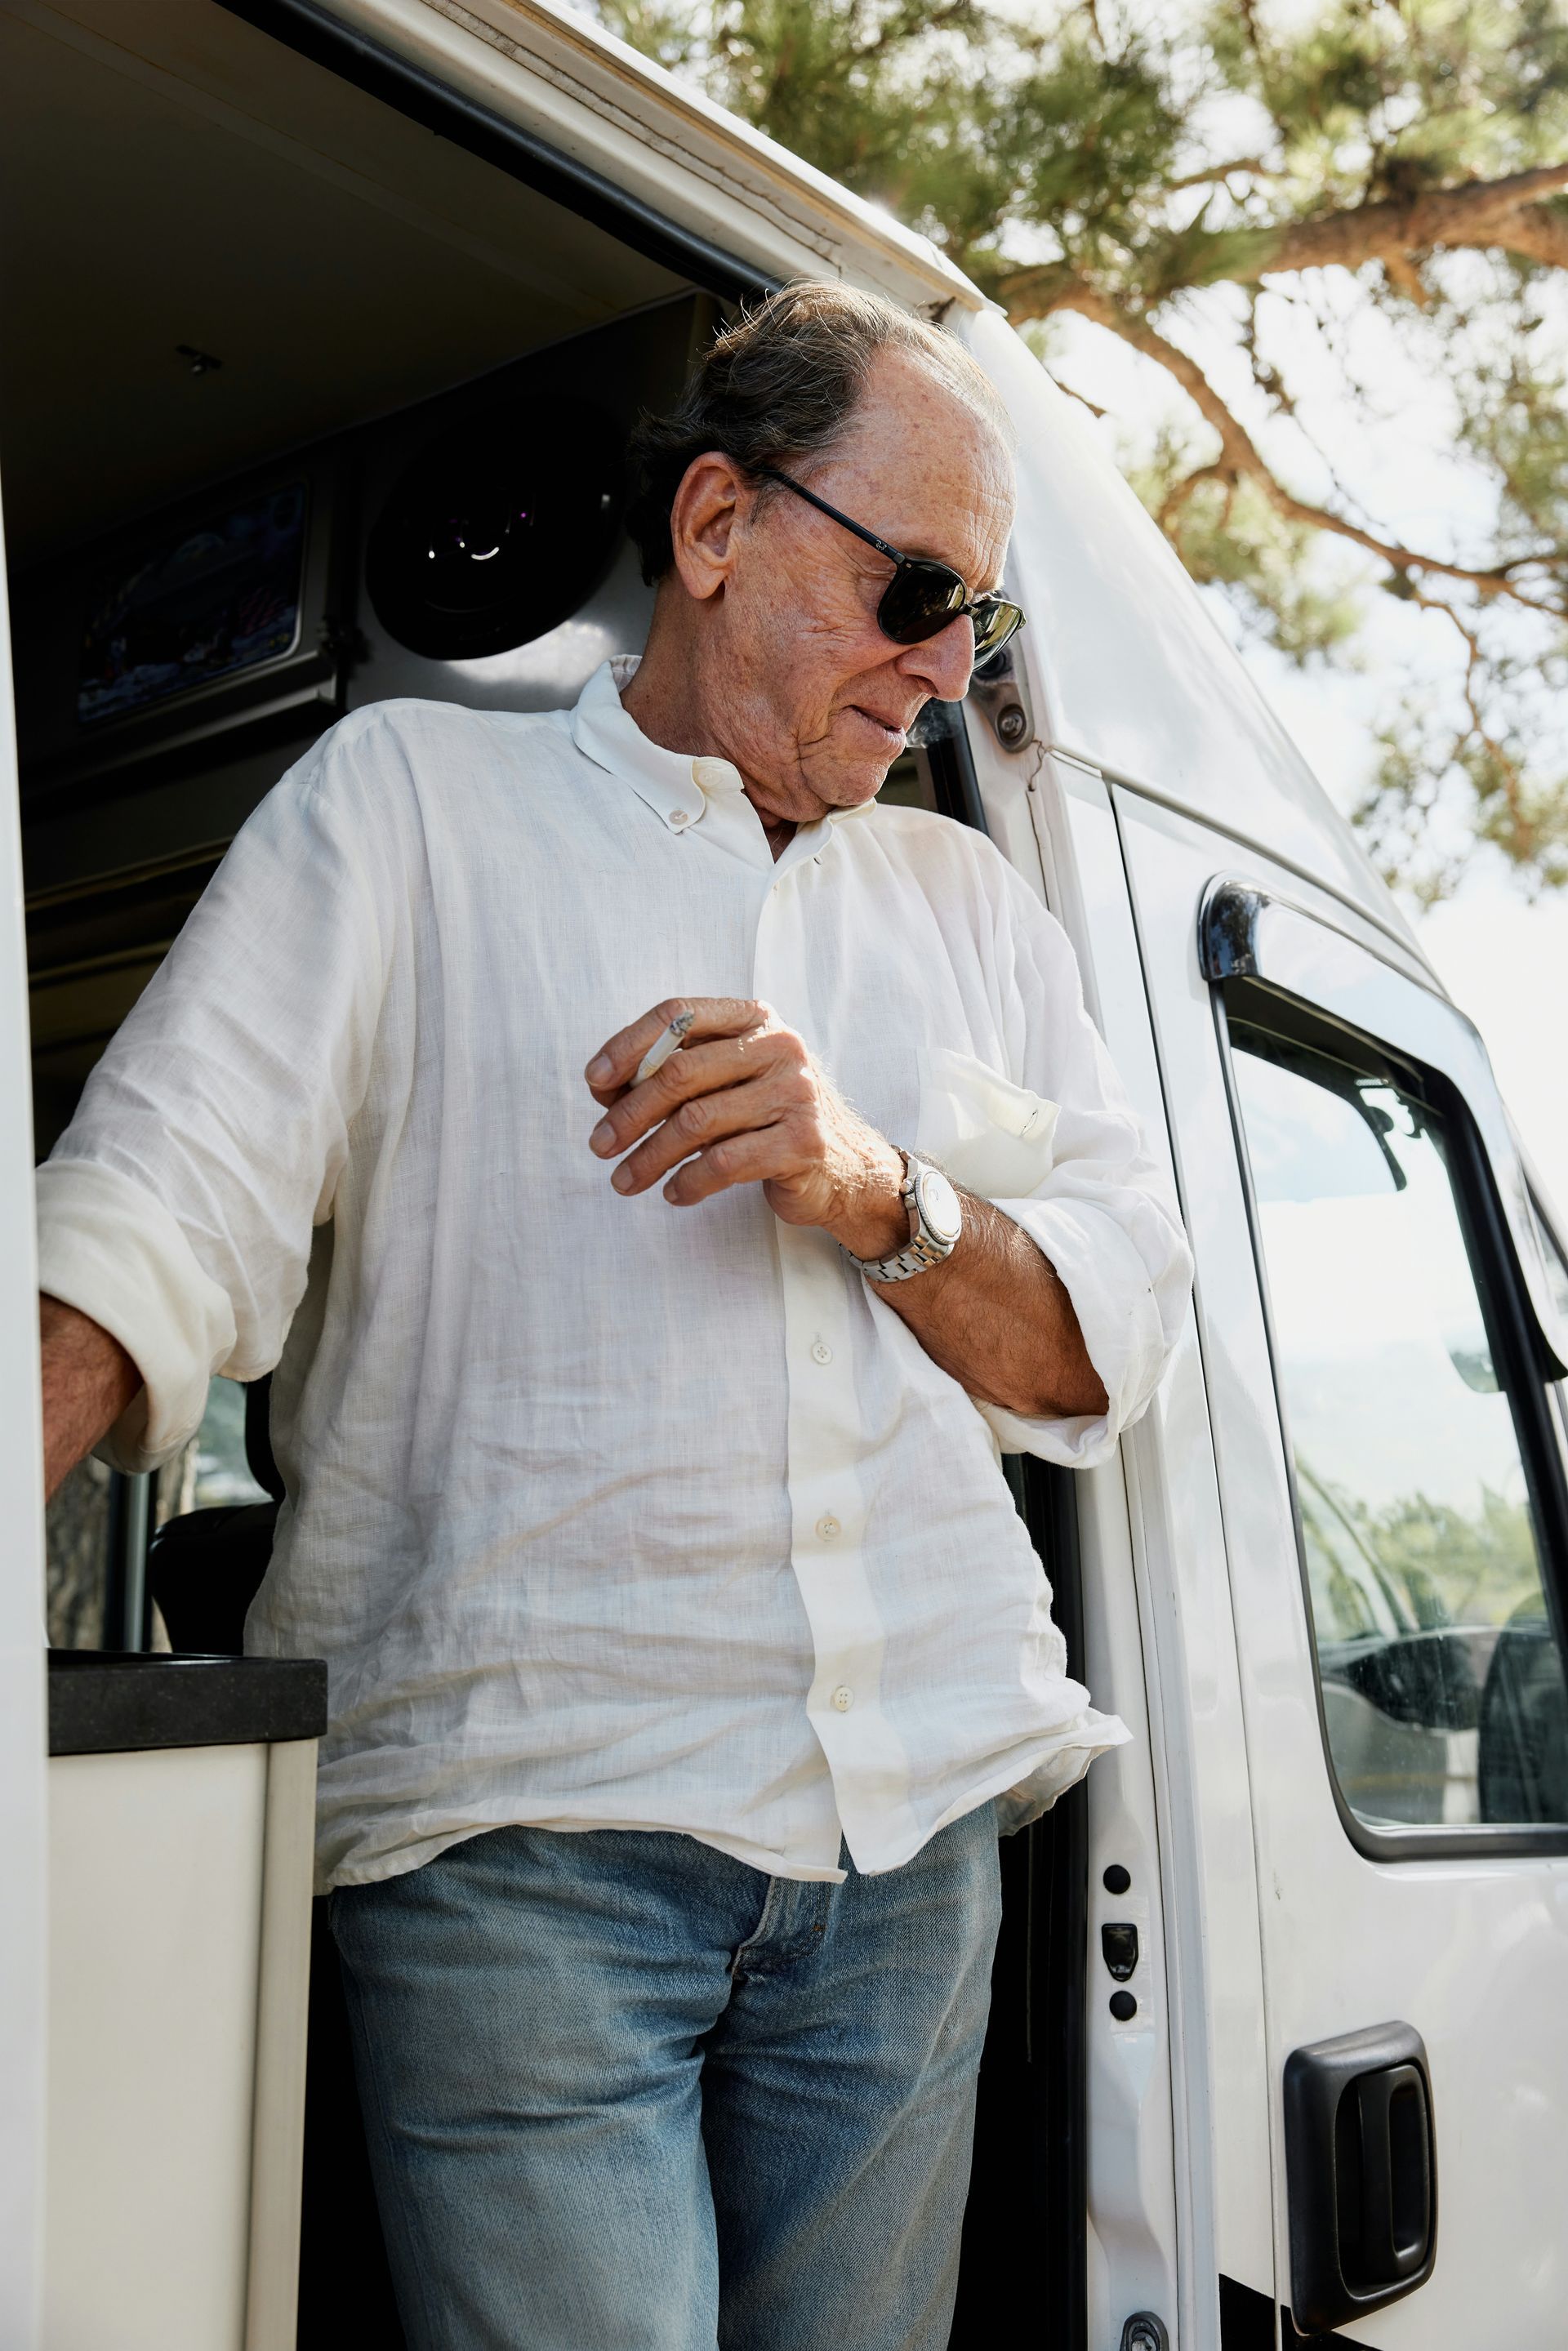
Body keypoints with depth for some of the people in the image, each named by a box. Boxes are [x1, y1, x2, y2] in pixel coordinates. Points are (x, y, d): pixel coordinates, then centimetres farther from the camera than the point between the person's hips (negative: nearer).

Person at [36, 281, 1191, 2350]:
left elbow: (1116, 1341, 9)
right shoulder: (407, 800, 5)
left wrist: (883, 1198, -10)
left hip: (914, 1824, 4)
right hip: (523, 1825, -4)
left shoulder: (969, 903, 17)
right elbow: (170, 1207, -8)